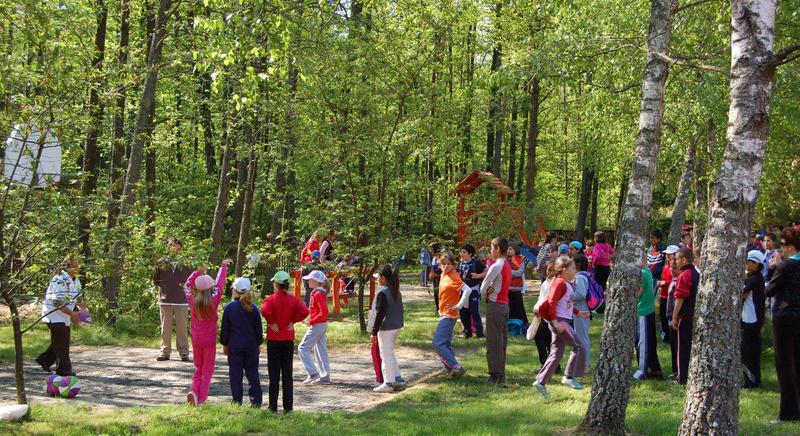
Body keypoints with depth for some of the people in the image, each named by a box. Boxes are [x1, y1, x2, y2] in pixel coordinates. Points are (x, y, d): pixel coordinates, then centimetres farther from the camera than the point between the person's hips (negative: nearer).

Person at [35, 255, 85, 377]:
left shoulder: (76, 281, 7)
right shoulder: (59, 280, -21)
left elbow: (79, 298, 17)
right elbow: (57, 302, -27)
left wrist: (83, 310, -3)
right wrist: (72, 313, -30)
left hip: (65, 317, 9)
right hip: (55, 315, -9)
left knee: (61, 342, 15)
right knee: (62, 343, -5)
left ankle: (44, 360, 29)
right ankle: (64, 369, 3)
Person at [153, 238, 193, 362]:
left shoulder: (185, 263, 3)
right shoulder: (161, 263, 4)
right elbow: (155, 280, 12)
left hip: (181, 300, -1)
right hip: (165, 300, 1)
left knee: (182, 328, 1)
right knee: (165, 328, 5)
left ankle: (184, 352, 7)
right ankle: (165, 351, 13)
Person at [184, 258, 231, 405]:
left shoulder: (193, 301, -8)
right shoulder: (213, 301, -15)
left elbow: (187, 286, 10)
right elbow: (220, 284, -2)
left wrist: (198, 271, 15)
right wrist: (223, 266, 11)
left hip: (196, 339, 3)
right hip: (209, 339, -3)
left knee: (198, 368, 19)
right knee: (207, 370, 8)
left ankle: (194, 391, -4)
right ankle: (201, 399, 3)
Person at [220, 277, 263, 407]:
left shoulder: (229, 307, -7)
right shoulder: (253, 308, -1)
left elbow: (225, 329, -2)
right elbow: (259, 329, 5)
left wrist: (225, 344, 9)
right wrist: (258, 344, 16)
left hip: (235, 346, -2)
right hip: (251, 345, 2)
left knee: (235, 375, 4)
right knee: (253, 374, 10)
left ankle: (237, 403, 5)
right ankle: (256, 402, 9)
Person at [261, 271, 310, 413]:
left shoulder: (271, 299, -9)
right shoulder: (293, 299, 1)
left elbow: (265, 310, -29)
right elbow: (305, 311, -13)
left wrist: (271, 322, -14)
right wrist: (293, 321, -3)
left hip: (273, 339, -3)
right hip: (288, 339, 3)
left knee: (274, 374, 3)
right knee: (287, 373, 9)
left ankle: (273, 407, 6)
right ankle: (288, 406, 9)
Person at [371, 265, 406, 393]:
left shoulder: (382, 293, -18)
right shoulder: (396, 292, 8)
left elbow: (380, 314, -19)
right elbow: (400, 310, 15)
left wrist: (374, 331, -14)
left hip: (386, 329, -8)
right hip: (397, 327, 8)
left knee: (386, 355, 1)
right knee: (390, 354, 20)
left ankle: (388, 383, 5)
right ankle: (398, 379, 20)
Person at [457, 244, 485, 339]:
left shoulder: (476, 263, -9)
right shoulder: (460, 263, 9)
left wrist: (478, 275, -22)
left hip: (473, 289, -6)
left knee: (475, 311, -7)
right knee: (463, 312, 9)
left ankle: (479, 332, -1)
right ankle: (467, 331, 21)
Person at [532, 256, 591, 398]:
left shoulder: (567, 284, 16)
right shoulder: (560, 283, -13)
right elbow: (551, 302, -20)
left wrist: (579, 313, 21)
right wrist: (555, 321, -24)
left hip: (563, 322, 10)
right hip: (559, 321, -10)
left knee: (556, 353, 8)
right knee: (578, 347, -6)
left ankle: (541, 381, 9)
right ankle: (569, 377, 1)